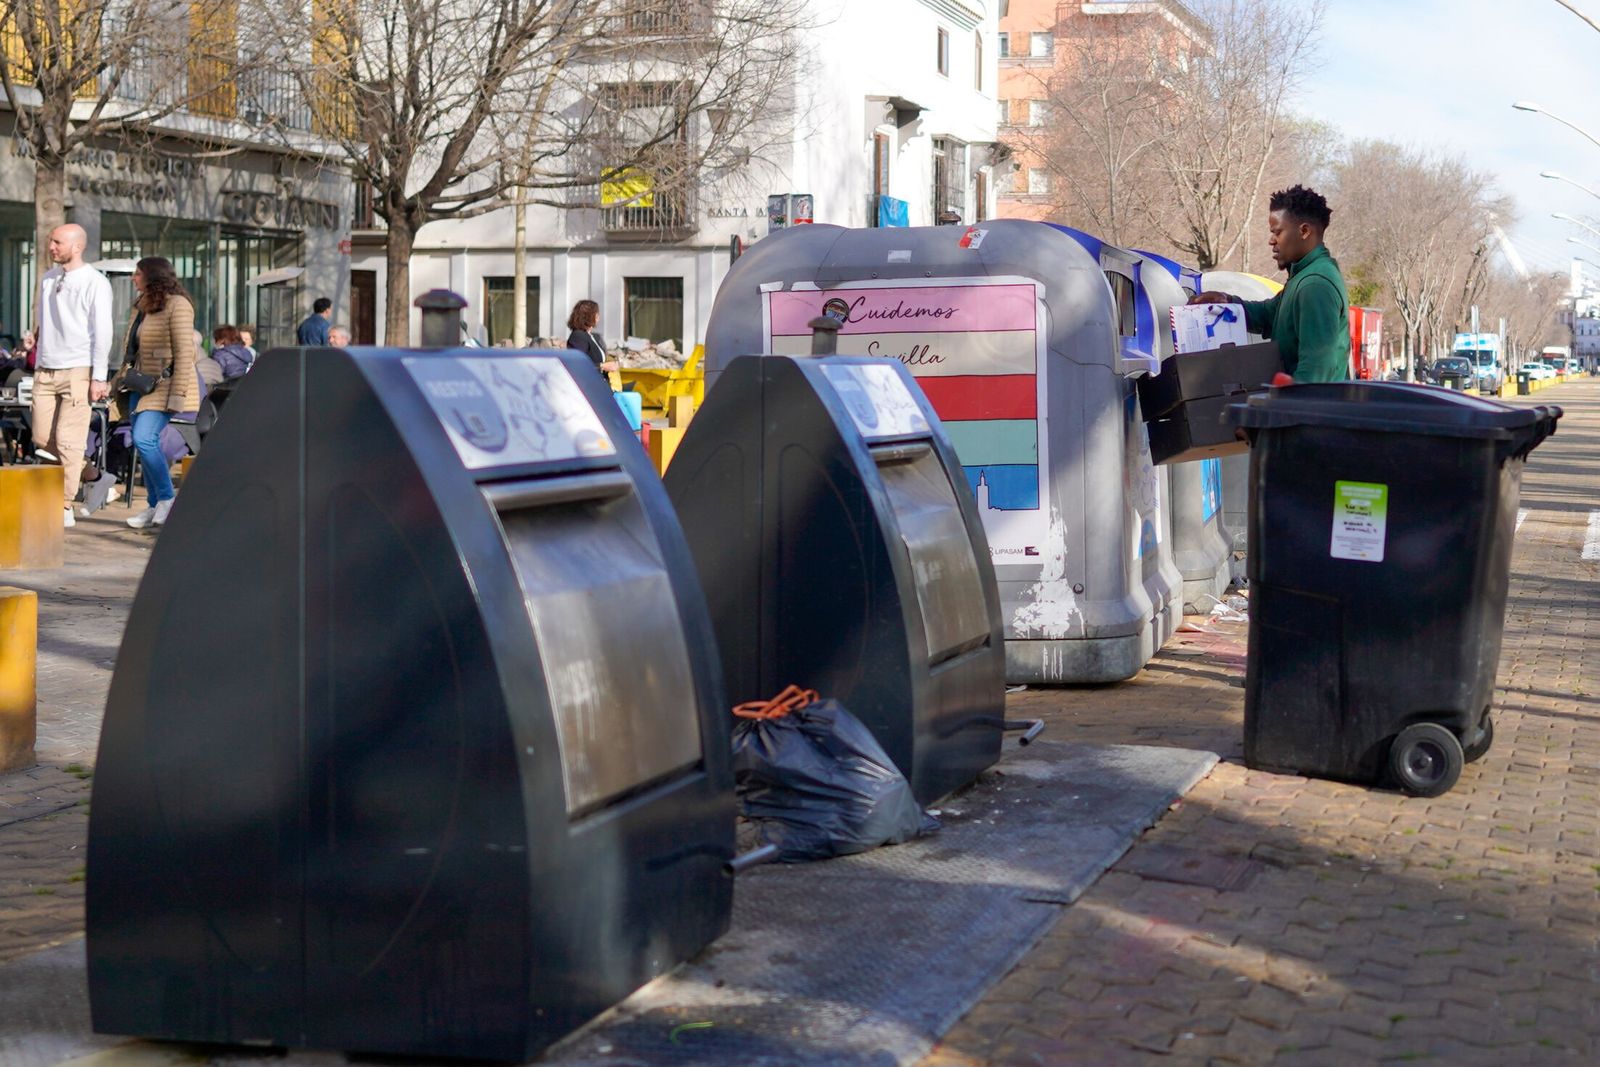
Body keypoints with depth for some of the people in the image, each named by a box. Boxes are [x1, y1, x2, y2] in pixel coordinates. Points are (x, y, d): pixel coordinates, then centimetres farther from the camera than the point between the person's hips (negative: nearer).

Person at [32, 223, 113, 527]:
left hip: (77, 371, -6)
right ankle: (80, 468, 27)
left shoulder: (95, 283, -5)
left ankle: (64, 508, -3)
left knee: (68, 441, -7)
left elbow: (102, 332, -7)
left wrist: (98, 377, -12)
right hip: (45, 371, 6)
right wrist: (37, 365, 15)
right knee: (42, 438, 3)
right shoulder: (47, 279, 13)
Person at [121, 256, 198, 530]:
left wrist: (178, 395, -21)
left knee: (144, 439, -20)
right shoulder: (141, 307, 16)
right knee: (143, 443, 6)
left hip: (167, 383, -9)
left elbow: (184, 353, -17)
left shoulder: (177, 305, -12)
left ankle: (167, 497, -6)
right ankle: (155, 507, 12)